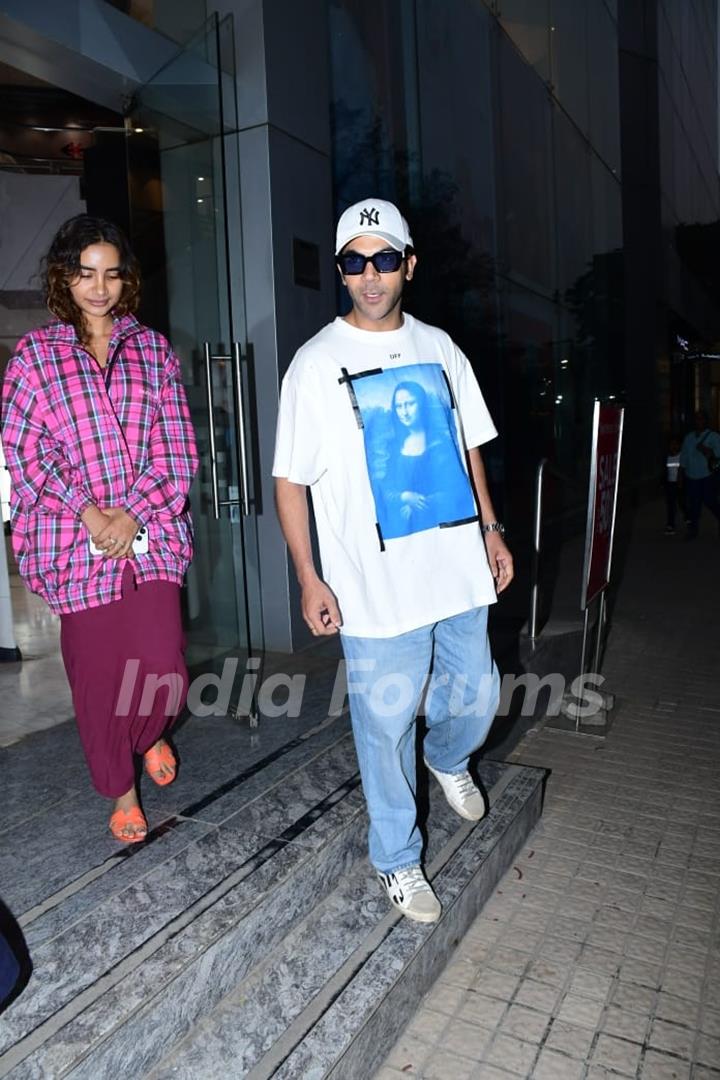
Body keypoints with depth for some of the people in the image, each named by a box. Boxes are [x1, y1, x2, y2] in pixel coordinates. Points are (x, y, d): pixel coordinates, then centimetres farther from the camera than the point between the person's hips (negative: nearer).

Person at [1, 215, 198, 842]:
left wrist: (133, 513, -9)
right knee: (96, 673, 8)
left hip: (151, 536, 1)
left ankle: (150, 734, 32)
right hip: (75, 542, 0)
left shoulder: (153, 350, 8)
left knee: (163, 668, -5)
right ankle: (121, 789, 32)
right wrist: (87, 512, -11)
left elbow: (177, 449, 3)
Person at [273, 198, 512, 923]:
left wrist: (491, 529, 12)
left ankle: (448, 760, 52)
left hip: (457, 571, 5)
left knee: (475, 698, 16)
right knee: (386, 726, 6)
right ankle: (396, 860, 30)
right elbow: (289, 480, -5)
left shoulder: (439, 347, 9)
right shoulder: (316, 363, -5)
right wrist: (309, 579, -10)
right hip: (375, 589, -4)